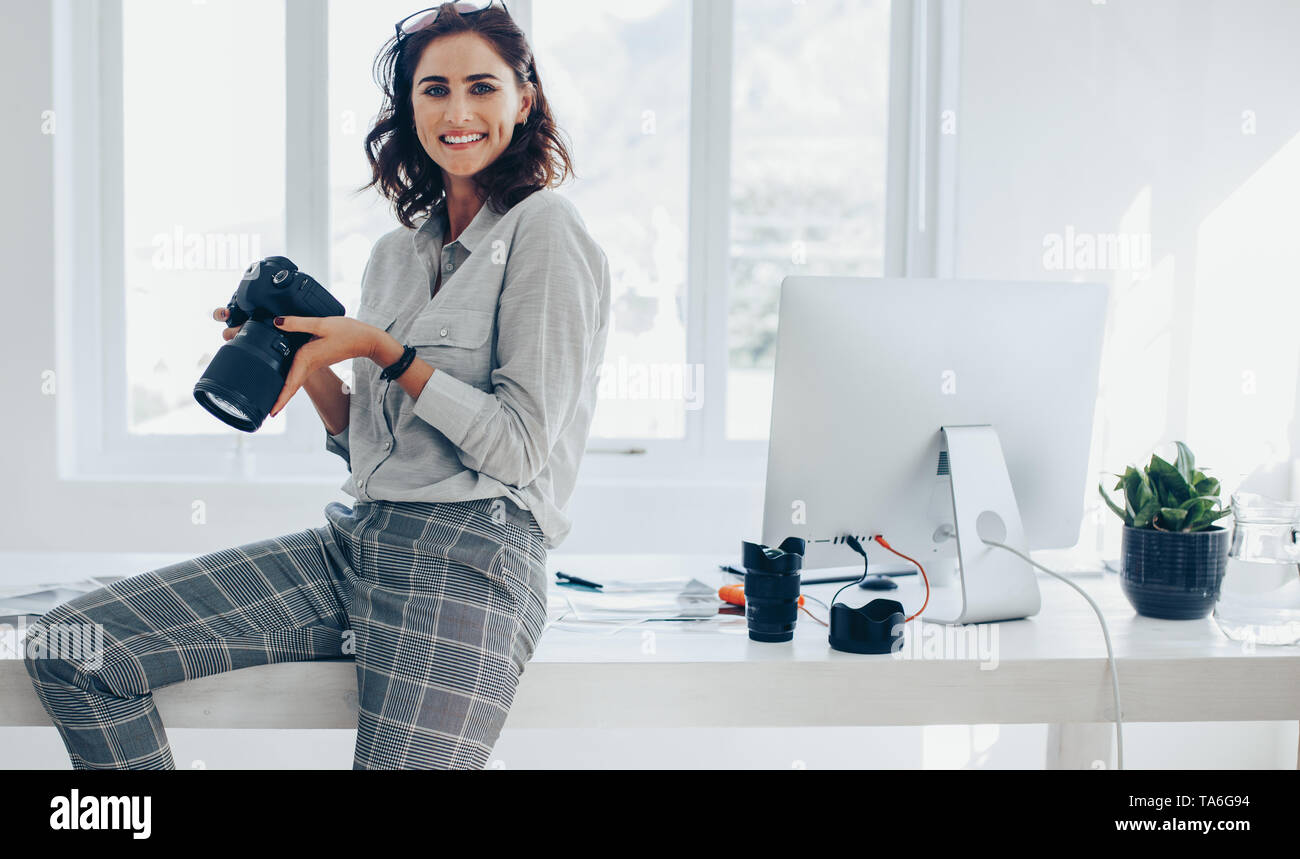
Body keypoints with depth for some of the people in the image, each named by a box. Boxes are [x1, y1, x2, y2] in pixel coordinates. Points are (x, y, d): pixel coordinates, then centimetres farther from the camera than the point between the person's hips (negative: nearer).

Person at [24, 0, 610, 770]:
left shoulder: (545, 230, -4)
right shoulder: (398, 252, 17)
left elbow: (519, 447, -9)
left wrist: (384, 351, -10)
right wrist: (309, 363, 2)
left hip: (467, 562, -7)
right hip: (356, 540, 7)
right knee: (69, 648, -4)